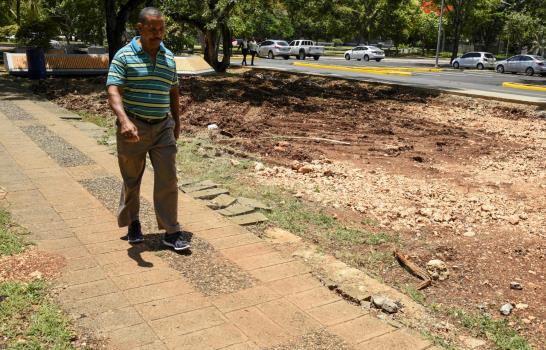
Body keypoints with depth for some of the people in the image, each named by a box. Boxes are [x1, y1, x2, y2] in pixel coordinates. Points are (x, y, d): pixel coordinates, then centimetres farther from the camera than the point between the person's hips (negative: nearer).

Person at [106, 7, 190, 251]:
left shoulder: (168, 57, 7)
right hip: (133, 128, -3)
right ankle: (132, 223, 33)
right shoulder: (124, 56, -9)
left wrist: (177, 120, 20)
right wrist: (124, 120, -36)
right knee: (131, 180, 12)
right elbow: (113, 93, -20)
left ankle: (171, 232, 7)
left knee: (168, 180, 0)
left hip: (163, 127, 3)